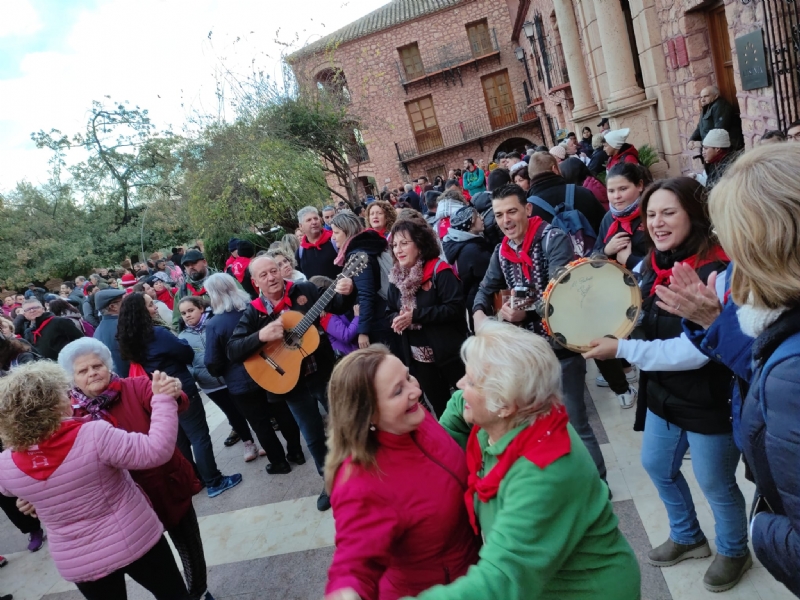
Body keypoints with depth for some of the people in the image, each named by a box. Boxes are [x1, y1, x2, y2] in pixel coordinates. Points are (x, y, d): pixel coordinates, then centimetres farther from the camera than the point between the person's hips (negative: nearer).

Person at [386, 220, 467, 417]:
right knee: (439, 407, 18)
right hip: (417, 357, 6)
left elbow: (456, 308, -21)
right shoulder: (396, 278, 8)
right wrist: (396, 319, -10)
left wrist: (415, 315, -24)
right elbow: (391, 312, 15)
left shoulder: (438, 270, -13)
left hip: (449, 353, -6)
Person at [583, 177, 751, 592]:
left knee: (715, 484, 14)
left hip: (707, 402, -7)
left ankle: (734, 552, 45)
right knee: (657, 466, 23)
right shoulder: (650, 264, -2)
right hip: (663, 394, 8)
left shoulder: (716, 270, -25)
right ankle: (687, 537, 50)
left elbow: (695, 351, -30)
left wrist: (621, 350, -28)